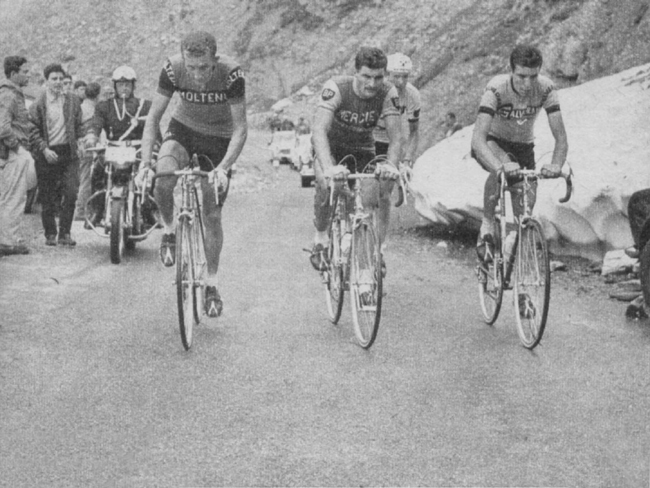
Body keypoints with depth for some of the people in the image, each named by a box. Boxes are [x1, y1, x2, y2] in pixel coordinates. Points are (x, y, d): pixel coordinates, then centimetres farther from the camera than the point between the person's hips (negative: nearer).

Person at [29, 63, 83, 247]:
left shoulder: (72, 101, 8)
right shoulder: (38, 104, -2)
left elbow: (79, 126, 14)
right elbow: (33, 130, -5)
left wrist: (78, 142, 2)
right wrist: (44, 149, -15)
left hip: (69, 153, 2)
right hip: (46, 154, -2)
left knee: (71, 193, -8)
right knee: (48, 197, 3)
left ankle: (65, 233, 2)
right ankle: (50, 234, 15)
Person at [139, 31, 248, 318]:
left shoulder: (231, 74, -29)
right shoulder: (172, 69, -24)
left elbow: (240, 129, -26)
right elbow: (154, 117, -18)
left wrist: (223, 168, -40)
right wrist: (145, 162, -31)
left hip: (219, 138, -1)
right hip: (183, 127, 1)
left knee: (212, 215, -1)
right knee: (163, 177, -32)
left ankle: (211, 284, 16)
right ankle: (169, 231, -3)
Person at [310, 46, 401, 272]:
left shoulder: (388, 93, -23)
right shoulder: (336, 88, -31)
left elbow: (395, 137, -28)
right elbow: (319, 130, -42)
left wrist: (391, 165, -51)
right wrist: (328, 167, -59)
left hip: (362, 149, 2)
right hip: (331, 148, -2)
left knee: (380, 197, -18)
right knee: (327, 184, -31)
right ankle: (321, 238, -7)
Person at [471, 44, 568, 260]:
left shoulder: (545, 89, -25)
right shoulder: (496, 89, -33)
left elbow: (561, 137, -26)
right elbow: (478, 138, -42)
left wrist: (556, 164, -48)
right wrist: (500, 166, -59)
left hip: (523, 146, 3)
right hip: (493, 143, -3)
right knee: (502, 165, -37)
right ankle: (487, 226, -21)